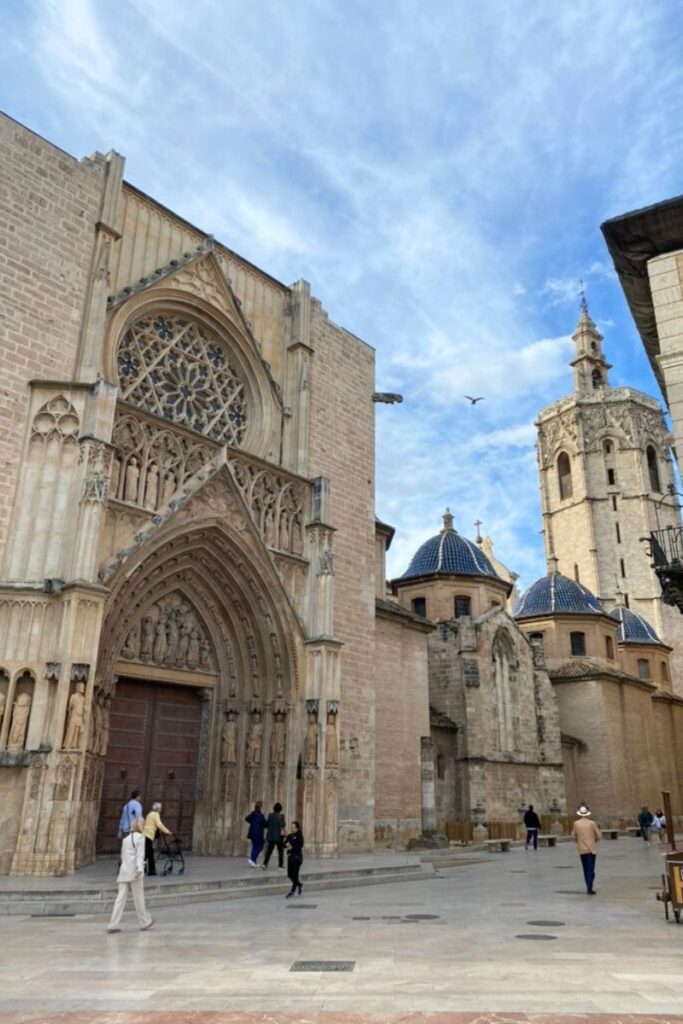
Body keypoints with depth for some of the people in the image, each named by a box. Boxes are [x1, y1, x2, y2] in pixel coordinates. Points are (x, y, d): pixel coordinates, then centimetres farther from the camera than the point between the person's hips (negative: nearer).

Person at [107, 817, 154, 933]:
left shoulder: (126, 839, 16)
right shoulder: (140, 838, -4)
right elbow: (140, 855, -16)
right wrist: (140, 869, -27)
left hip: (124, 871, 6)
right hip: (134, 871, -6)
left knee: (121, 898, 3)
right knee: (138, 897, 5)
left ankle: (113, 925, -4)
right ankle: (144, 922, 17)